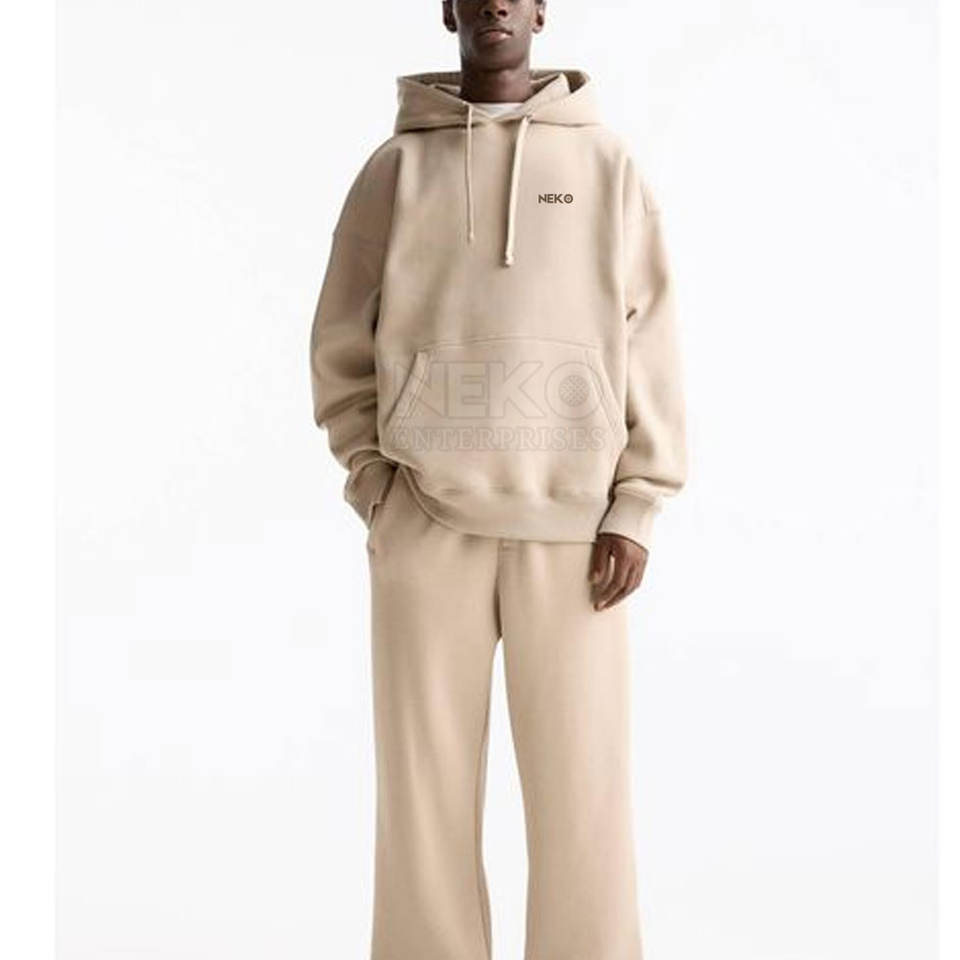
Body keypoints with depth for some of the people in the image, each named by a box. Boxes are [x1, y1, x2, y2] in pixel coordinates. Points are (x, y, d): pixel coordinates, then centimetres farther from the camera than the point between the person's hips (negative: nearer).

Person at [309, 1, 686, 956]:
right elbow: (342, 343, 8)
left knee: (581, 781, 1)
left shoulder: (606, 164, 5)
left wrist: (635, 509, -5)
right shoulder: (394, 166, 7)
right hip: (426, 519, 1)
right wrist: (374, 486, -3)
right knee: (425, 778, 5)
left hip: (570, 521, 0)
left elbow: (648, 346, 2)